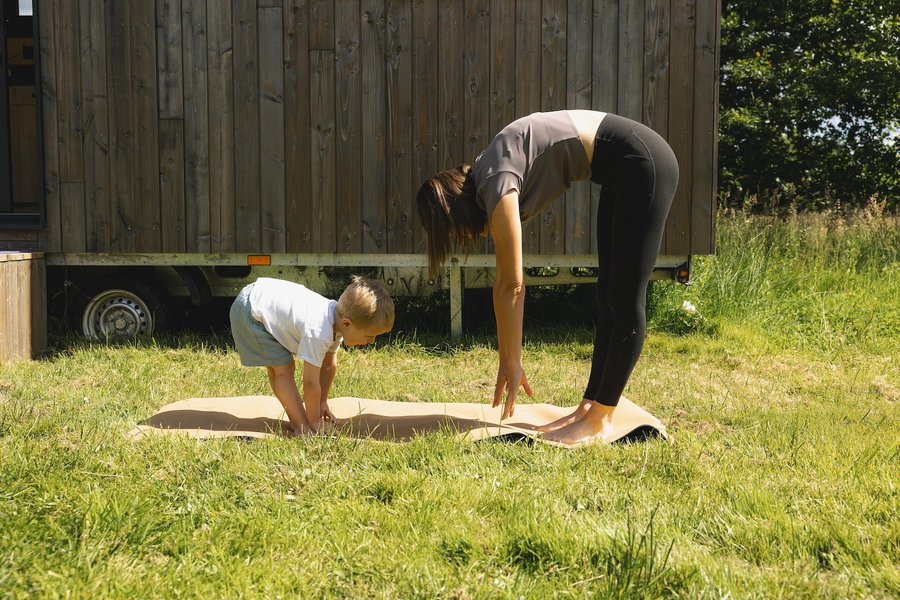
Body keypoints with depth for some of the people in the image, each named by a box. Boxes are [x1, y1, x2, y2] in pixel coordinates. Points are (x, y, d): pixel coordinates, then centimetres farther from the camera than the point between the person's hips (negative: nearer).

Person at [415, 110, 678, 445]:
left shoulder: (496, 184, -18)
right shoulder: (484, 181, 8)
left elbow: (511, 286, -15)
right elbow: (504, 282, 11)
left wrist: (511, 362, -6)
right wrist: (507, 360, 13)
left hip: (642, 163, -10)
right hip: (625, 168, 10)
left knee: (625, 301, -5)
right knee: (609, 295, 10)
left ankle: (600, 421, 2)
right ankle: (588, 408, 17)